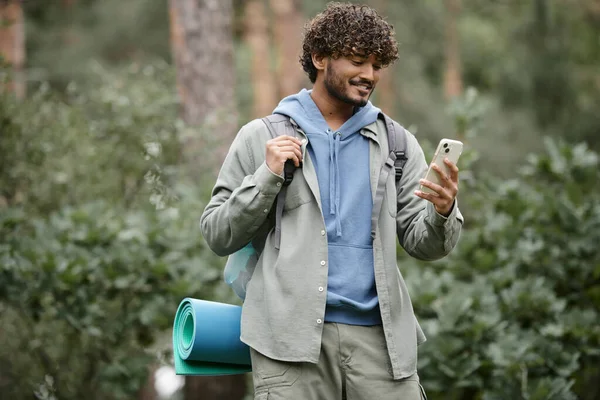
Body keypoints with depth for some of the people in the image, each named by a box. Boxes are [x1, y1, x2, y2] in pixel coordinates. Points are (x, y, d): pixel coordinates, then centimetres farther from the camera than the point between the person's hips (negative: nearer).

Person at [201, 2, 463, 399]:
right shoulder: (261, 137, 8)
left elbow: (424, 244, 8)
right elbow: (218, 236, 6)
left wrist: (442, 212, -13)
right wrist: (267, 177, -7)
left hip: (377, 336, 2)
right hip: (293, 336, -2)